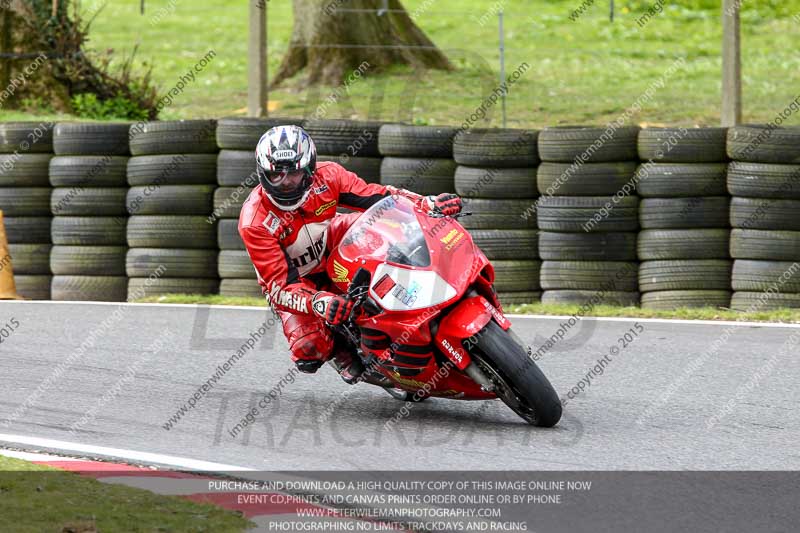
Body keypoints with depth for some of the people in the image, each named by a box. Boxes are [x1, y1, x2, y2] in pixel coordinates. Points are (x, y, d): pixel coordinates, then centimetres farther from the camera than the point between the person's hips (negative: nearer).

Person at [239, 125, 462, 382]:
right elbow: (279, 283, -31)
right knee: (308, 351, -27)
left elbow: (376, 196, -15)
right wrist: (317, 302, -50)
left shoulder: (325, 176, -22)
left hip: (330, 251, 3)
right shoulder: (255, 222, -30)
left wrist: (429, 204, -30)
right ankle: (341, 347, 9)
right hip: (293, 281, -3)